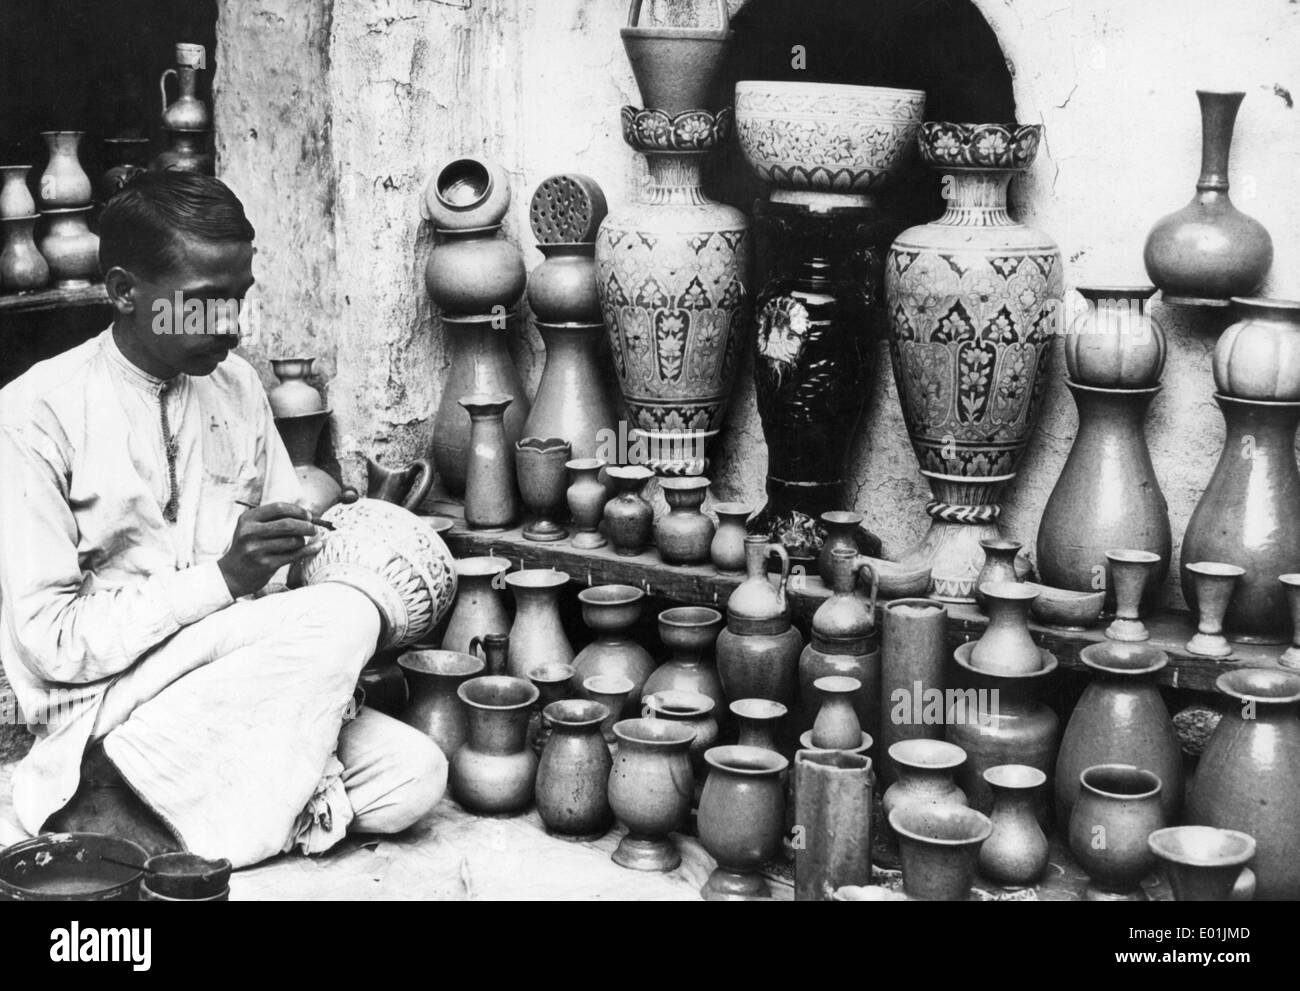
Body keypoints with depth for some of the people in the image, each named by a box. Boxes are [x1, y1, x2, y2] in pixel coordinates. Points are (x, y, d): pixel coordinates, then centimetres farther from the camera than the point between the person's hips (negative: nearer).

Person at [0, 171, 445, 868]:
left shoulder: (237, 385, 8)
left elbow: (289, 550, 16)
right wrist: (221, 579, -21)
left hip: (235, 684, 6)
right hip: (102, 703, -6)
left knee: (411, 777, -18)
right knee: (340, 619, -26)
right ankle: (121, 793, -18)